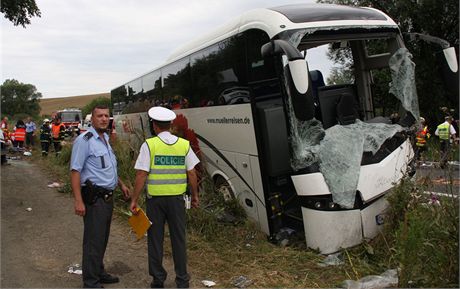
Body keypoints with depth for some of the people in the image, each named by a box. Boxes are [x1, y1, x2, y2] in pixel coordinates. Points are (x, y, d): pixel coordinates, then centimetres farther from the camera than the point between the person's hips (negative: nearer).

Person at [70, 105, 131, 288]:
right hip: (94, 198, -9)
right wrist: (78, 201, -23)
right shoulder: (84, 140, -13)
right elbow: (75, 171, -18)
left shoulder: (105, 139, 14)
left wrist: (121, 184, 25)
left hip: (107, 197, 9)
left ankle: (99, 272, 31)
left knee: (103, 238, 17)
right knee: (93, 240, -3)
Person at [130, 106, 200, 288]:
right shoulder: (184, 144, 0)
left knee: (155, 239, 12)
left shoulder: (149, 145, -8)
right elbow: (192, 173, 2)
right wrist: (195, 195, 14)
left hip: (155, 199, -2)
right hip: (177, 198, 2)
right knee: (179, 239, 11)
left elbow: (141, 175, -11)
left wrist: (134, 200, -5)